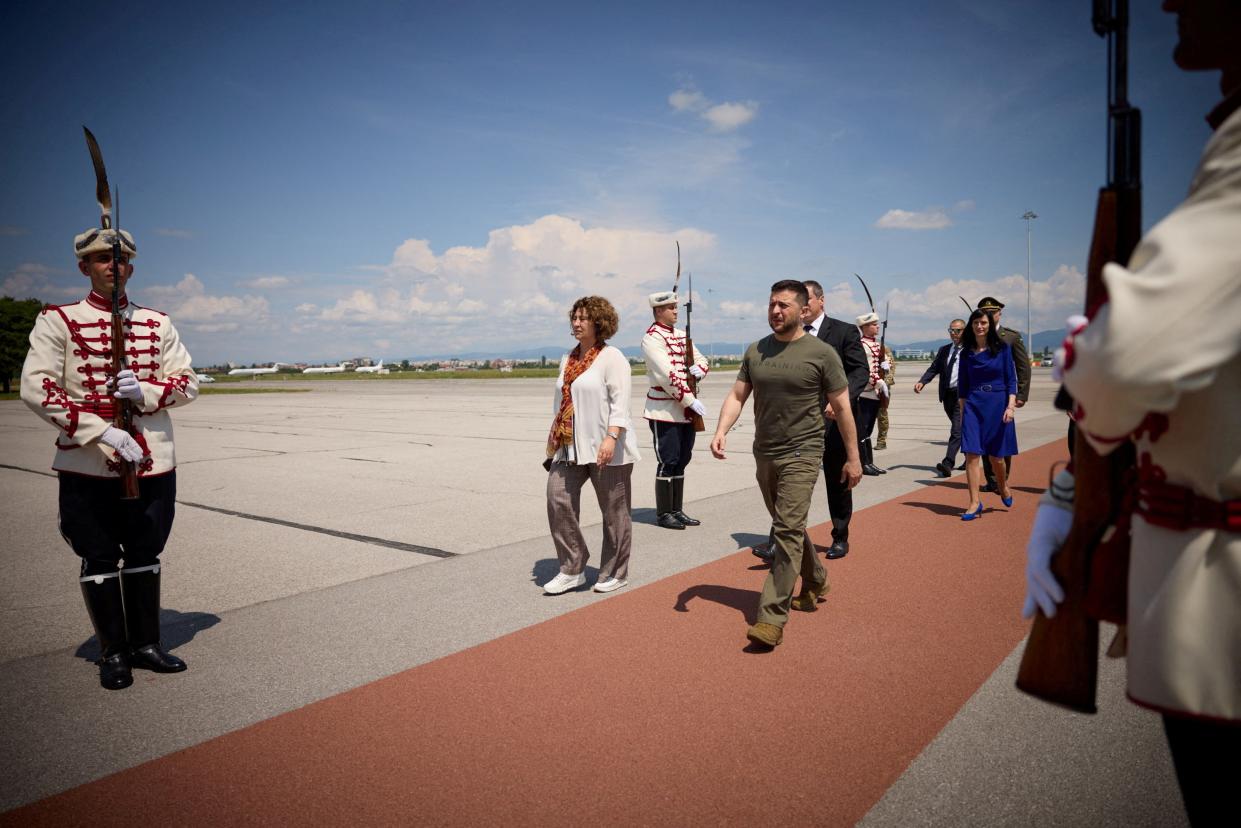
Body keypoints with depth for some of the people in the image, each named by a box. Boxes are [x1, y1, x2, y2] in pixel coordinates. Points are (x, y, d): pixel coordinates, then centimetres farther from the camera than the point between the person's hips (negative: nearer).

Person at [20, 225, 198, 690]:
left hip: (154, 463, 3)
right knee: (100, 560, 7)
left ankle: (146, 644, 26)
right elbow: (35, 388, -11)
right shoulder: (58, 321, -2)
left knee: (145, 556, 12)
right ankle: (114, 654, 21)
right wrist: (103, 432, -20)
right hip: (88, 465, -3)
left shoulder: (157, 324, 8)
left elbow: (188, 384, 7)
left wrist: (146, 391, -15)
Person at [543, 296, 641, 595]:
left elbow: (620, 402, -15)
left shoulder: (611, 357, -7)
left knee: (613, 510, 4)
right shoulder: (568, 359, 16)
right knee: (558, 498, -3)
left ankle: (615, 573, 20)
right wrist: (554, 436, 18)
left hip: (605, 447, -7)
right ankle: (572, 570, 10)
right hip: (570, 446, 7)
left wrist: (611, 437, -25)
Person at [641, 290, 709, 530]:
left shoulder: (681, 335, 15)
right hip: (664, 411, -8)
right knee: (668, 462, -3)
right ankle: (663, 514, 8)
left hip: (686, 410, 8)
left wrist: (699, 369, -7)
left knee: (682, 460, 12)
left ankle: (677, 510, 21)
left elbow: (701, 358, 18)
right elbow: (668, 375, -20)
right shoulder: (652, 338, -12)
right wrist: (691, 401, -20)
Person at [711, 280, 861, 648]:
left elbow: (842, 408, -3)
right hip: (764, 454, 6)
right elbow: (737, 396, 4)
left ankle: (772, 617, -10)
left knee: (788, 530, -12)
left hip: (801, 455, -6)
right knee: (789, 526, 19)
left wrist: (853, 458, -1)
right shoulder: (755, 351, 6)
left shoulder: (821, 353, -7)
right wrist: (721, 431, -14)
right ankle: (815, 581, 42)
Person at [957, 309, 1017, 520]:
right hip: (973, 405, 1)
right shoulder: (966, 353, 7)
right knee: (972, 454, -8)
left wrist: (1010, 406, -12)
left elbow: (1011, 380, -1)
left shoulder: (1002, 349, 1)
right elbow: (962, 386, 10)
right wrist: (962, 412, 5)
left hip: (998, 403, -1)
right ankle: (975, 503, -5)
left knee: (995, 455, 8)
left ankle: (1003, 487, 38)